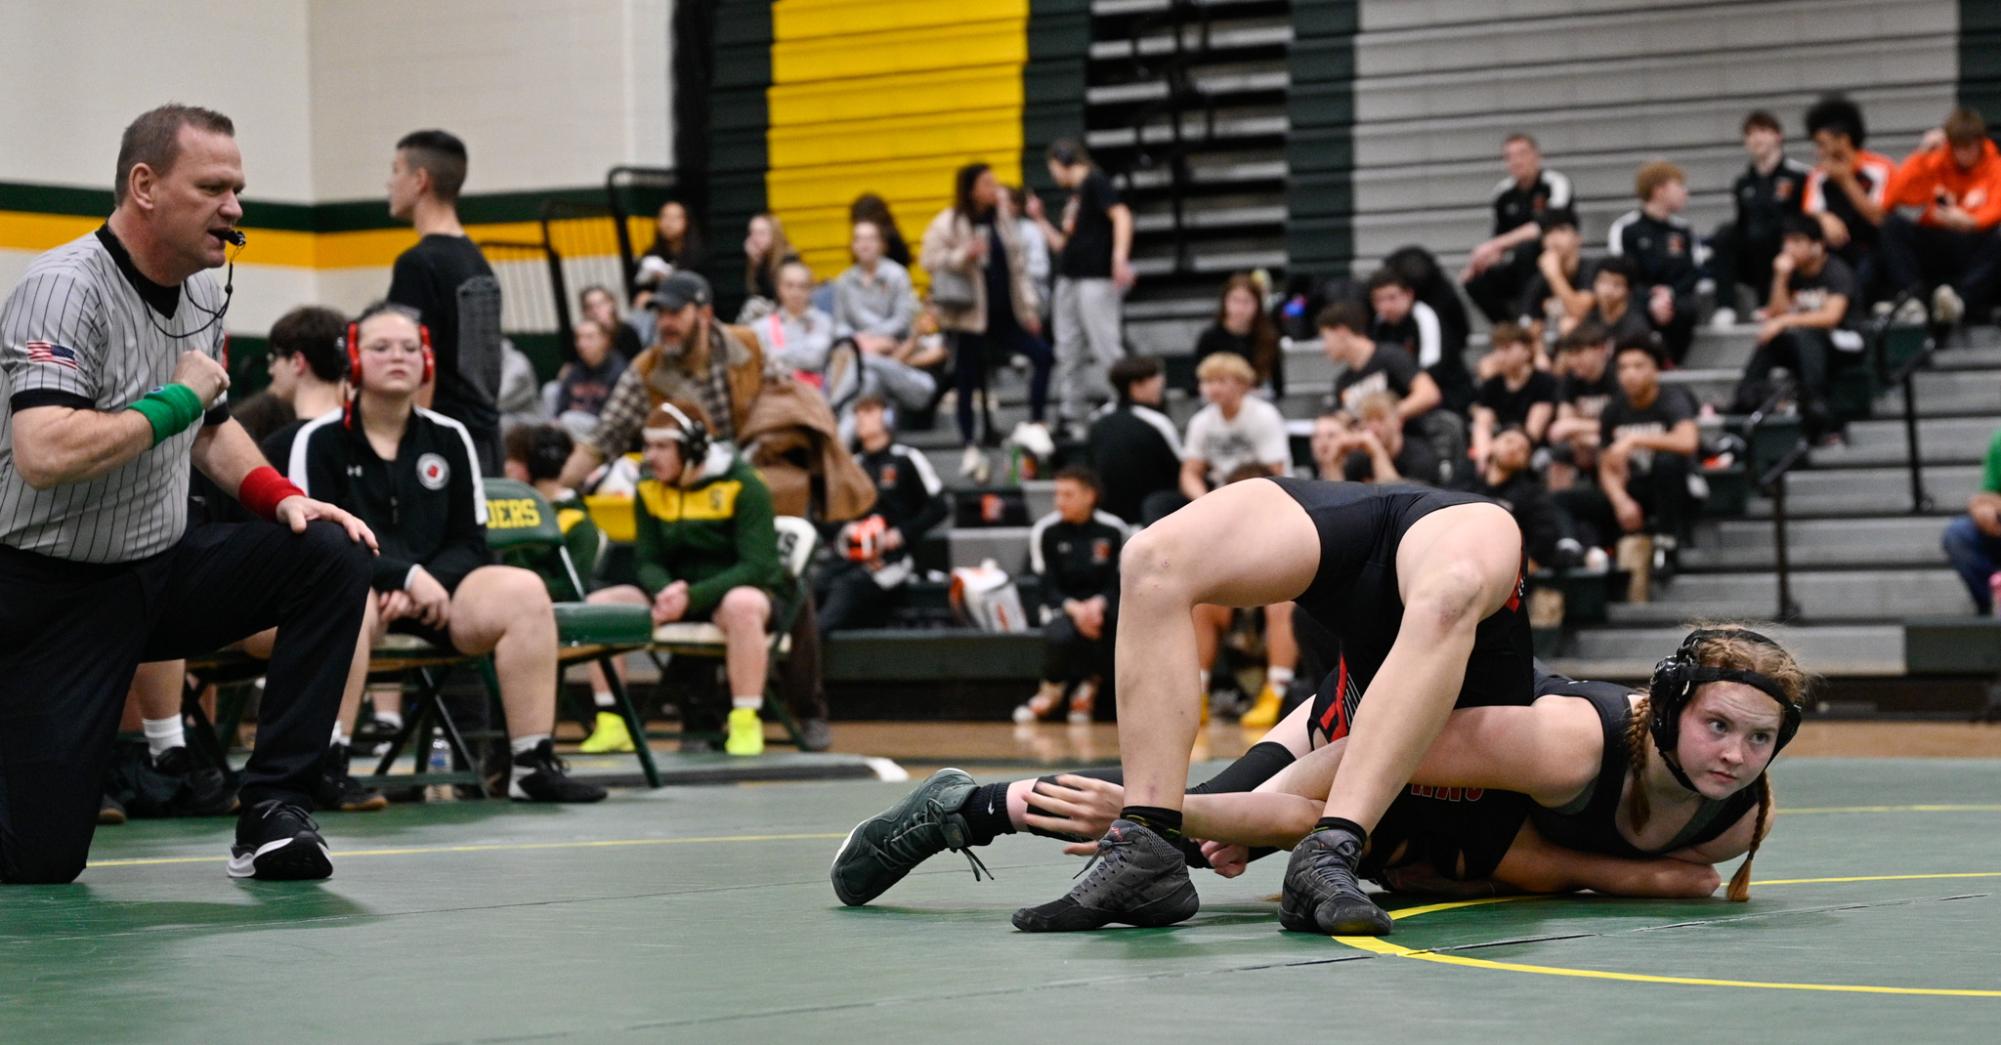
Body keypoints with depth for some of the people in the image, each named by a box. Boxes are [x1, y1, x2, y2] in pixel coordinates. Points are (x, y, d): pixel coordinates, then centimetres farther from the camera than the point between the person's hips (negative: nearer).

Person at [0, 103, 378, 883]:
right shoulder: (63, 290, -20)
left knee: (333, 555, -15)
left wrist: (280, 495, 3)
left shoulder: (203, 291, 7)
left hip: (163, 568, 8)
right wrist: (174, 402, -21)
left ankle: (273, 808, -11)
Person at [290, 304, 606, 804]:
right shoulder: (320, 440, 0)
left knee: (523, 591, -24)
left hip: (436, 592, 4)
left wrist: (428, 585, -12)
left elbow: (469, 542, 9)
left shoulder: (449, 438, 12)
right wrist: (408, 576, -17)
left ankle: (534, 765, -25)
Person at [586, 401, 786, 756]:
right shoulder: (649, 490, 4)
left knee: (741, 604, -41)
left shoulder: (743, 486, -13)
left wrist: (691, 597, -31)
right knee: (601, 603, -17)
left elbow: (757, 566, -19)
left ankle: (746, 724, -32)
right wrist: (665, 593, -22)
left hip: (737, 590, -5)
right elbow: (649, 563, 4)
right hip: (673, 591, 5)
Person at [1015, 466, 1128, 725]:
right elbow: (1048, 589, -5)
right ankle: (1051, 689, 0)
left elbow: (1117, 584, -1)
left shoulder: (1113, 530, -2)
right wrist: (1075, 609, -24)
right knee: (1059, 634, -37)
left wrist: (1098, 604, -23)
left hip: (1101, 604, 1)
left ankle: (1088, 686, -9)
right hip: (1063, 605, -1)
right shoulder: (1046, 530, -4)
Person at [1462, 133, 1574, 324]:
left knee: (1526, 249, -35)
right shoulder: (1504, 192, 5)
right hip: (1521, 267, 5)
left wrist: (1496, 245, -30)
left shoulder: (1555, 184, -12)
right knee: (1475, 282, -18)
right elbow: (1498, 239, 11)